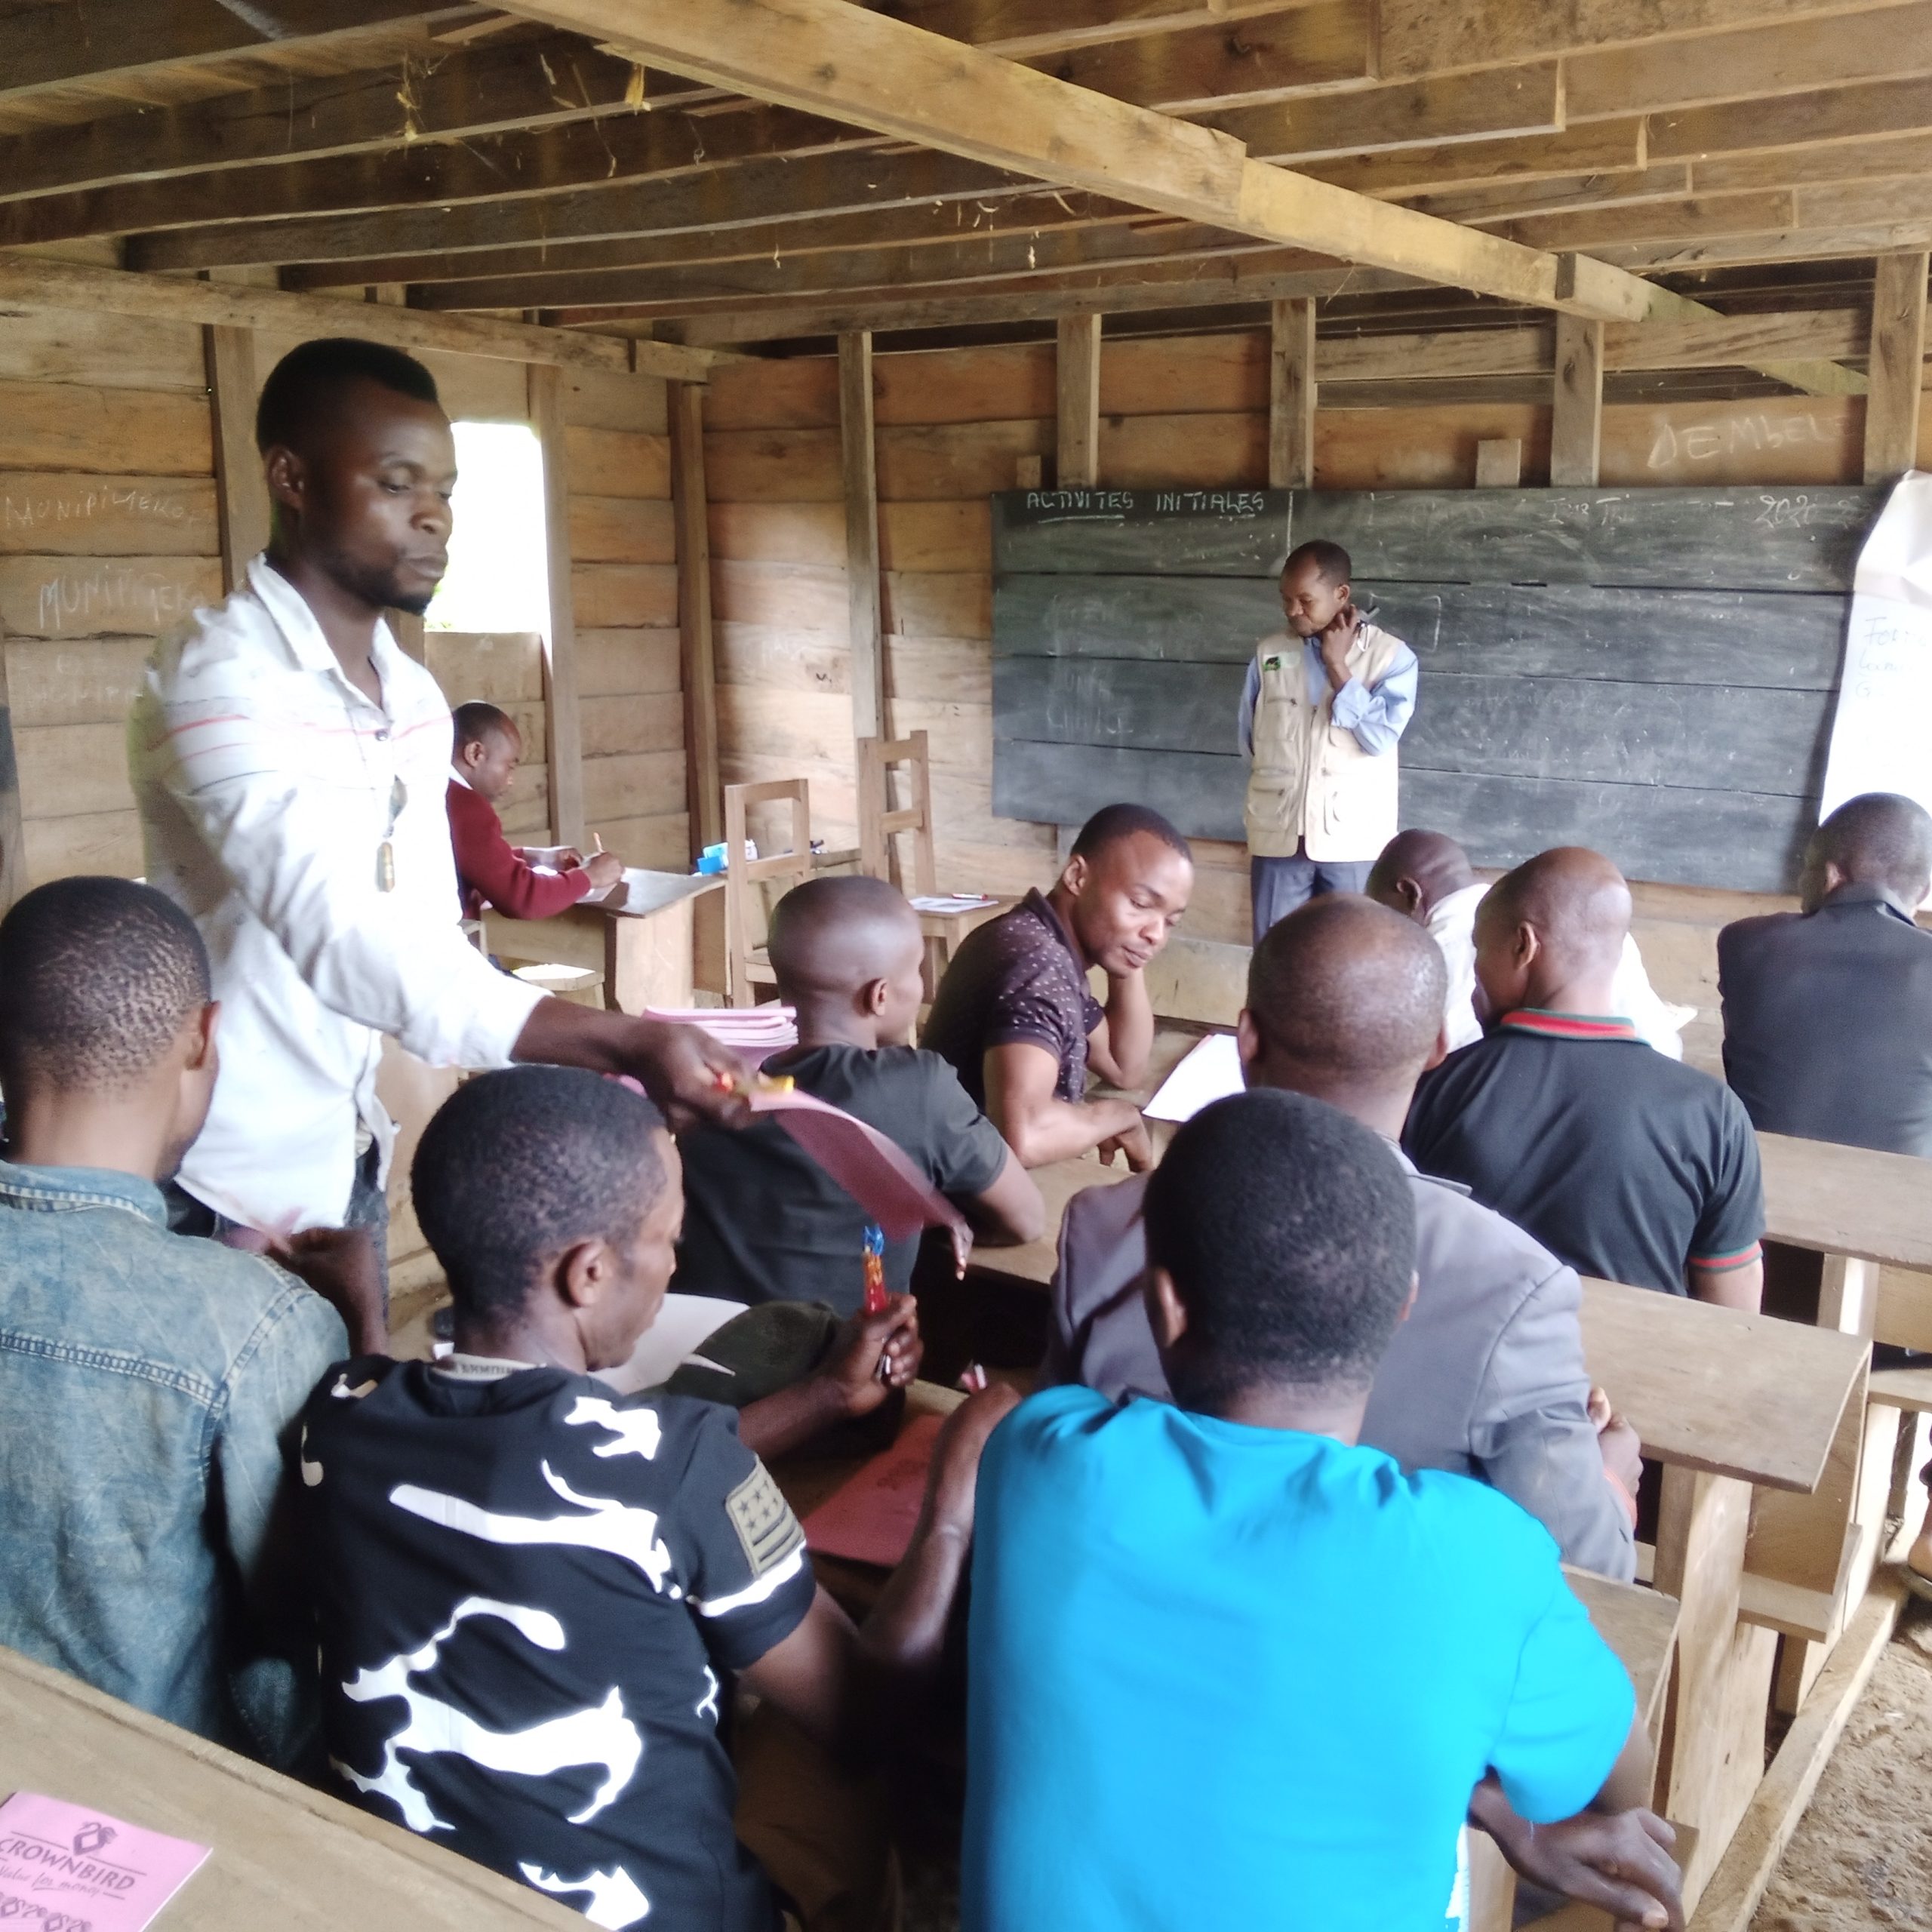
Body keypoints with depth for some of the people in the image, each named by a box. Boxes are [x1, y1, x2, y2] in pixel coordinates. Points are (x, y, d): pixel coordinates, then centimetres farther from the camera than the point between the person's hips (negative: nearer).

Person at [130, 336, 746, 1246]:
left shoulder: (417, 699, 5)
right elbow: (336, 936, -34)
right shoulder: (216, 675, -20)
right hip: (230, 1181, -7)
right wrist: (625, 1041, -41)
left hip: (348, 1158, 7)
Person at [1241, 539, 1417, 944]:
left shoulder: (1392, 656, -2)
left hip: (1355, 839, -2)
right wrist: (1270, 794, 11)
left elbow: (1380, 737, -13)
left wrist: (1337, 666, -10)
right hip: (1278, 834, 2)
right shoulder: (1268, 653, 6)